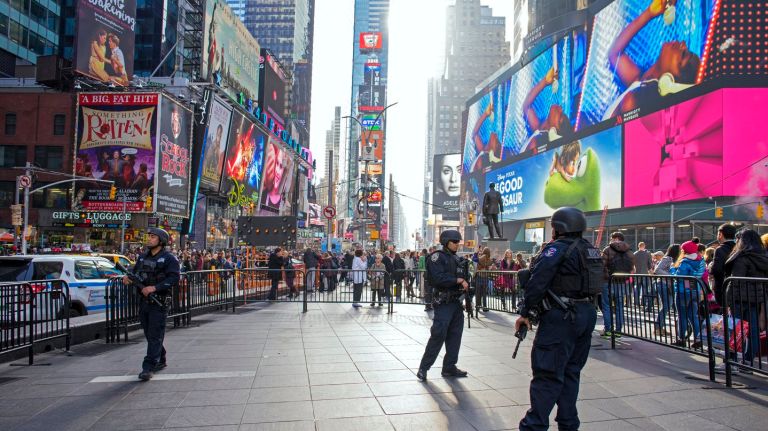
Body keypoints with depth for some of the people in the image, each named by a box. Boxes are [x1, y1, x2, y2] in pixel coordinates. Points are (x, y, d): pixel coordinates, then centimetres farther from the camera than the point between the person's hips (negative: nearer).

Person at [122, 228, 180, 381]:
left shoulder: (169, 258, -7)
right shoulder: (143, 257, 15)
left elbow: (174, 278, -15)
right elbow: (135, 273, 18)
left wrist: (154, 288, -22)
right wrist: (128, 278, -6)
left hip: (159, 302, -7)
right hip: (144, 300, 7)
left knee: (155, 335, -6)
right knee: (149, 334, 14)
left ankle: (149, 367, -7)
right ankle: (161, 361, 28)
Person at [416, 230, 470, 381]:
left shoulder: (457, 259, 15)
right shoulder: (437, 257, -9)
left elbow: (464, 277, 20)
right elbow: (438, 278, -21)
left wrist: (466, 284, -1)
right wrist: (458, 280, -18)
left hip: (456, 301, 8)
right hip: (443, 302, -8)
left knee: (455, 335, 10)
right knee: (438, 335, -10)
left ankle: (449, 367, 21)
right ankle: (423, 368, 0)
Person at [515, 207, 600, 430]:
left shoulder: (557, 248, -12)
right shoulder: (590, 250, 14)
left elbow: (537, 283, -17)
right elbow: (594, 282, 18)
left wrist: (525, 313, -12)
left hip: (562, 317, -8)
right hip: (588, 314, 9)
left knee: (548, 373, -6)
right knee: (570, 371, 15)